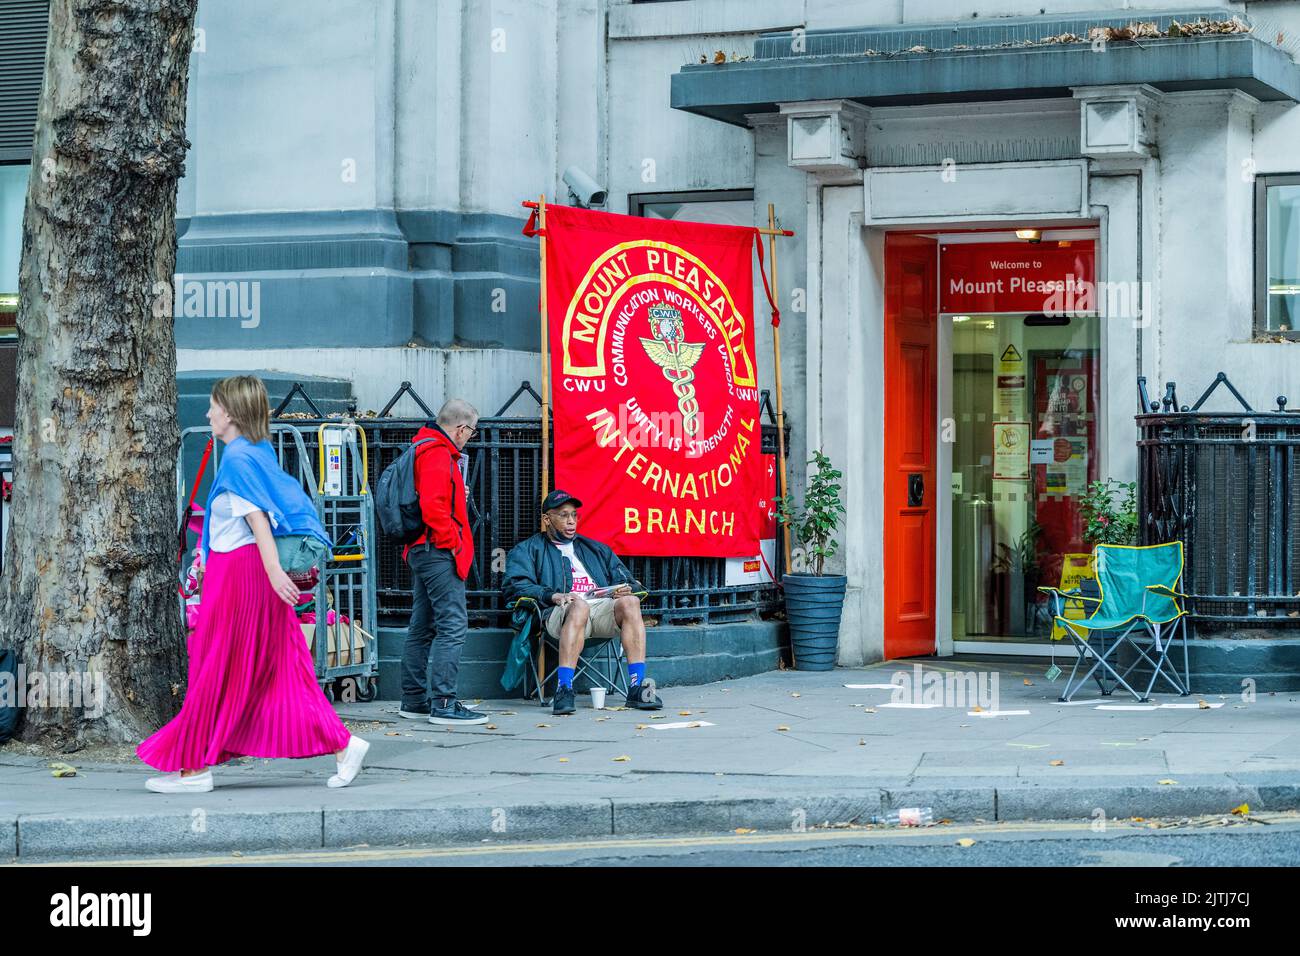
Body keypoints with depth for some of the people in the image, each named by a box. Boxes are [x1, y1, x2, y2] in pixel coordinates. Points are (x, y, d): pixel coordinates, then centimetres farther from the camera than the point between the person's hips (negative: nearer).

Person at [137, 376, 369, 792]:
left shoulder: (237, 457, -14)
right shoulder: (259, 451, 13)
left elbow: (256, 515, -22)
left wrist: (273, 569, -29)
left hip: (239, 572, -9)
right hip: (250, 570, 9)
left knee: (216, 669, -1)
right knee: (279, 670, 8)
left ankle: (193, 768, 7)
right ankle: (343, 744, 2)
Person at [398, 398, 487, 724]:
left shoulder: (424, 450, 18)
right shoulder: (439, 455, -14)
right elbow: (433, 507, -24)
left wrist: (459, 494, 13)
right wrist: (453, 543, -16)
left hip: (422, 551, 11)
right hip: (439, 551, -11)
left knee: (422, 627, 14)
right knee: (453, 625, -11)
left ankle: (414, 700, 19)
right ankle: (443, 703, -15)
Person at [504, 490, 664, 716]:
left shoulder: (596, 549, 35)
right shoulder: (528, 550, 21)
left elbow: (628, 582, 29)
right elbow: (515, 586, 3)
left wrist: (626, 589, 2)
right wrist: (552, 596, -14)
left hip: (604, 607, 4)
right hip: (560, 613, -4)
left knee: (630, 602, -30)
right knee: (579, 605, -40)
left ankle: (637, 688, -38)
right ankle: (564, 690, -48)